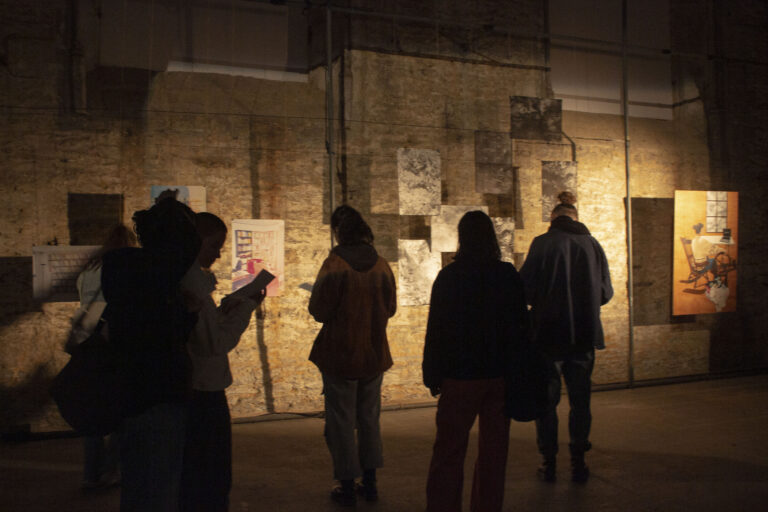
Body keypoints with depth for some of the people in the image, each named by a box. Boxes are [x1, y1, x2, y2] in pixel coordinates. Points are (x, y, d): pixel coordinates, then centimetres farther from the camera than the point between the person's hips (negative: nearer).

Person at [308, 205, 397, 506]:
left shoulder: (334, 264, -16)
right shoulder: (381, 265, -2)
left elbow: (319, 311, -15)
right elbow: (390, 308, 7)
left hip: (340, 354, -5)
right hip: (374, 354, 5)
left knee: (341, 421, 7)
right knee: (369, 419, 17)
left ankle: (347, 487, 14)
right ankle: (370, 483, 24)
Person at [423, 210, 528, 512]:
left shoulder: (449, 277, -7)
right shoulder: (509, 275, 0)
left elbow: (436, 330, -7)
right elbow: (521, 325, 5)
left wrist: (432, 375, 1)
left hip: (460, 377, -3)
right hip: (501, 375, 3)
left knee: (449, 451, 5)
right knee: (494, 450, 13)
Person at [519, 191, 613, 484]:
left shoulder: (542, 243, -8)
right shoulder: (592, 245, 3)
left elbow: (526, 288, -10)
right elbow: (606, 293, 7)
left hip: (549, 333, -3)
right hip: (584, 335, 3)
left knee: (547, 399, 8)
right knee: (580, 400, 12)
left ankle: (549, 464, 13)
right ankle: (578, 464, 17)